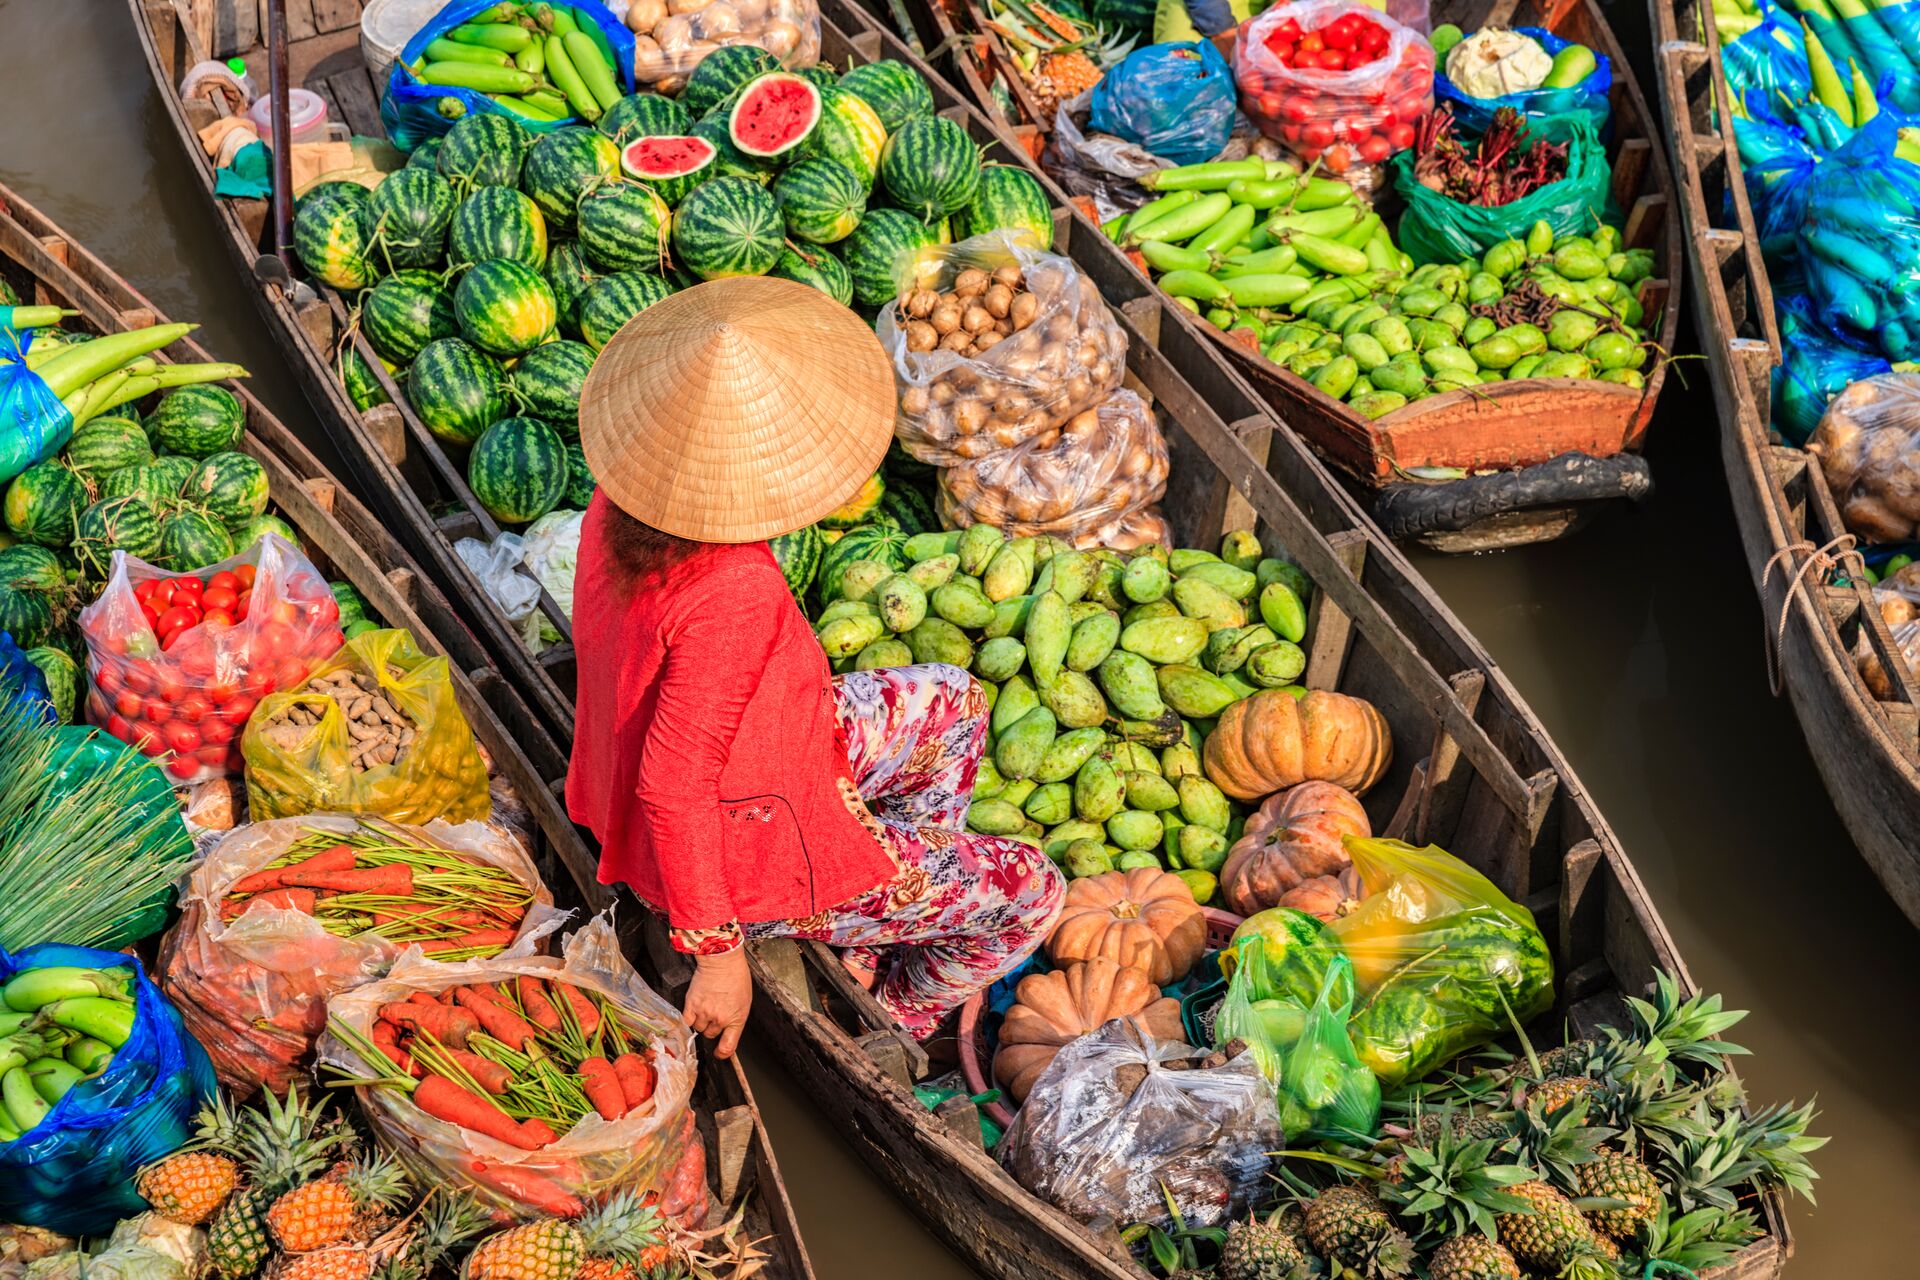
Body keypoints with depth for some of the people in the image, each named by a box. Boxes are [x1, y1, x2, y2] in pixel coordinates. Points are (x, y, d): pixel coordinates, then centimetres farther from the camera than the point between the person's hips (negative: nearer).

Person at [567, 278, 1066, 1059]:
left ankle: (881, 931, 31)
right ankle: (890, 1018, 29)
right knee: (1028, 893, 4)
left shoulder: (624, 498, -12)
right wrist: (716, 951, -21)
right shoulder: (732, 593, -39)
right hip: (750, 856, -8)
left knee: (950, 703, 22)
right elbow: (673, 787, -32)